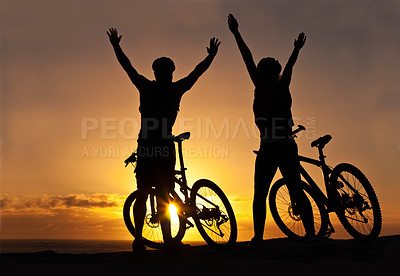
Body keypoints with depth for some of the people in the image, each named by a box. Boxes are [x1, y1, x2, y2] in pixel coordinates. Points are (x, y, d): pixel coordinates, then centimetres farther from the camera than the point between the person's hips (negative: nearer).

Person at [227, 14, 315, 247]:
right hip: (289, 147, 4)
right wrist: (297, 49, 46)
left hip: (269, 148, -4)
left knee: (260, 195, 0)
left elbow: (248, 60, 2)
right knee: (296, 191, 11)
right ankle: (311, 232, 6)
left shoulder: (261, 88, 0)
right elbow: (289, 67, 27)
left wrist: (236, 34, 7)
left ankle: (258, 237, -7)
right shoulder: (283, 88, 10)